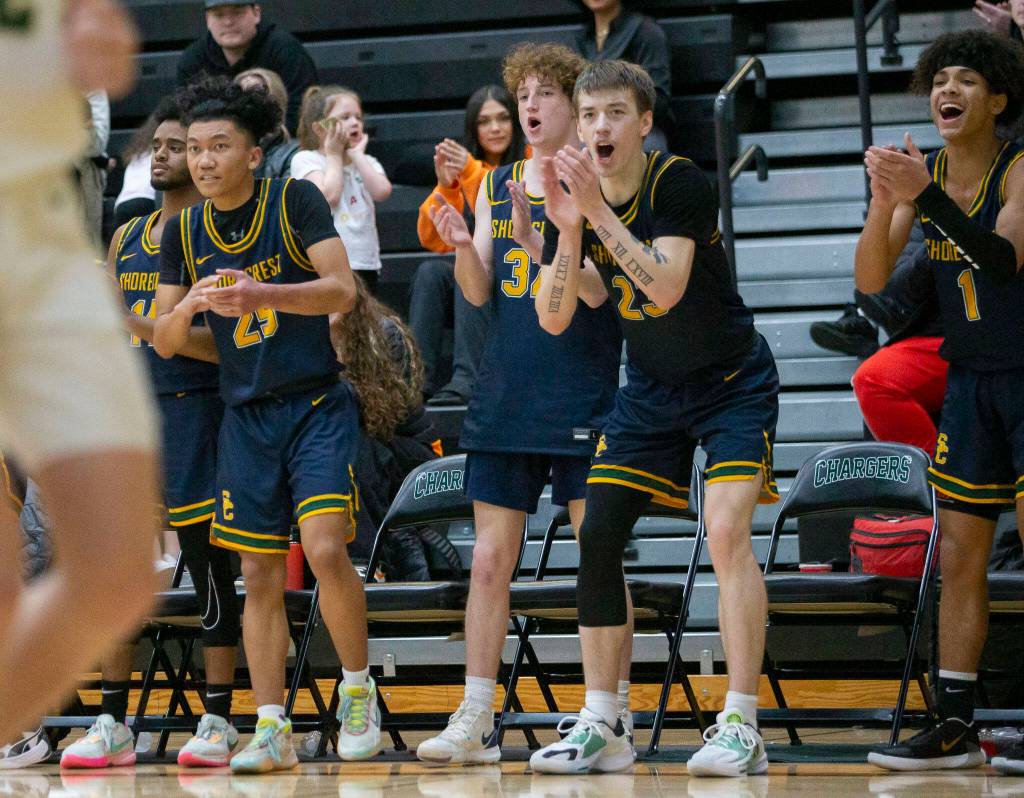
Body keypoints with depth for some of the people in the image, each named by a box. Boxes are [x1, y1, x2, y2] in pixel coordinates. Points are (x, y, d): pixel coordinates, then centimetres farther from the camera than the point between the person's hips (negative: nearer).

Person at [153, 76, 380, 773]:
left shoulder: (296, 201, -7)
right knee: (260, 574, 2)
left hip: (318, 404, -4)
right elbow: (164, 342, 6)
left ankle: (359, 691, 1)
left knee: (326, 549, -18)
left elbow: (342, 290, -15)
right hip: (246, 417, 4)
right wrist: (189, 303, -16)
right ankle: (272, 729, 5)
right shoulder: (183, 232, 6)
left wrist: (261, 295, -30)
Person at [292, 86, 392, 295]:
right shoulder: (306, 159, 0)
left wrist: (356, 155, 3)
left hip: (365, 263, 5)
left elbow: (382, 191, -4)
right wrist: (334, 155, -1)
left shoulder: (366, 162, 17)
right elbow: (329, 195, -15)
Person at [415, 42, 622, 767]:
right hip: (506, 395, 5)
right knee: (490, 557, 3)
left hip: (584, 396, -5)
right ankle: (475, 721, 6)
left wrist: (534, 237, -32)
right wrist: (461, 244, -16)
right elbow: (480, 292, 4)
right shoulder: (497, 185, 11)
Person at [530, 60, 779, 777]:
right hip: (651, 389, 6)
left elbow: (667, 289, -34)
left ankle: (742, 729, -22)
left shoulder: (682, 184, -22)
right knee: (598, 536, -2)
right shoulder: (573, 201, -6)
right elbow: (553, 321, -10)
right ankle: (602, 729, 6)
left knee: (727, 531, -22)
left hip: (732, 382, -6)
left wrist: (600, 213, -39)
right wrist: (569, 233, -24)